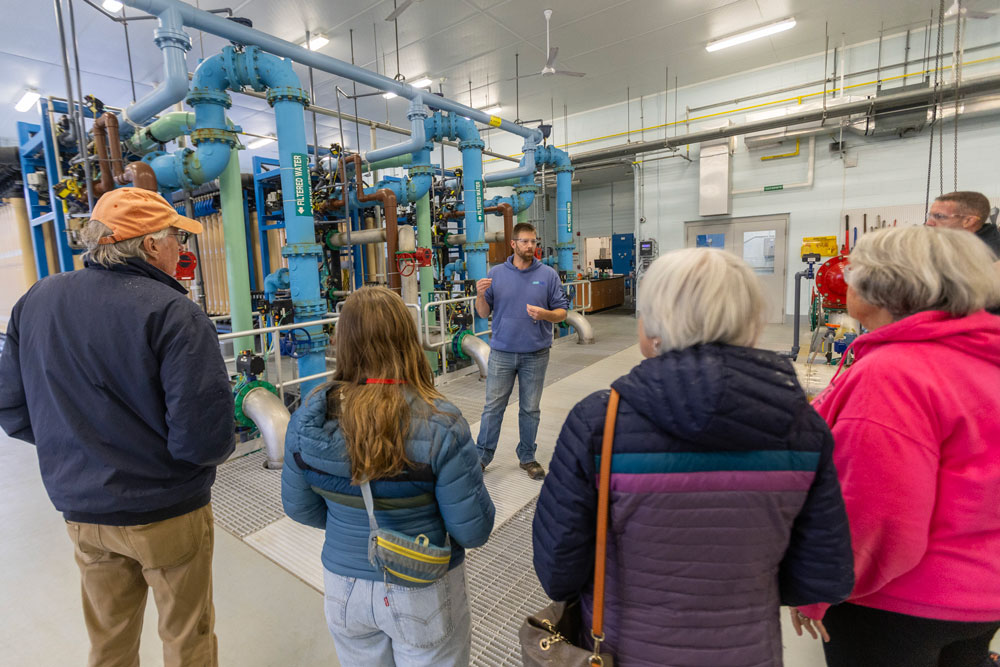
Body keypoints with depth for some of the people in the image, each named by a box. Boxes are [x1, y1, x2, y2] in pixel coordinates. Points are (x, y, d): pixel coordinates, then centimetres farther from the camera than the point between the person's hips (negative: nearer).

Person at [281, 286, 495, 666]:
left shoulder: (307, 419, -15)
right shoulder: (440, 426, -27)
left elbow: (300, 509, -1)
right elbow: (474, 532, -20)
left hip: (344, 585, 3)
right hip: (424, 592, -3)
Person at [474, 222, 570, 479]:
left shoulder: (548, 274, 0)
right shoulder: (496, 273, 3)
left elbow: (562, 313, 1)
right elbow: (484, 313, 4)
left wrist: (544, 314, -20)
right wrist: (480, 295, -16)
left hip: (535, 355, 0)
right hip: (501, 354, 0)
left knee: (530, 409, 11)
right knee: (493, 407, 7)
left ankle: (527, 457, 28)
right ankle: (482, 455, 22)